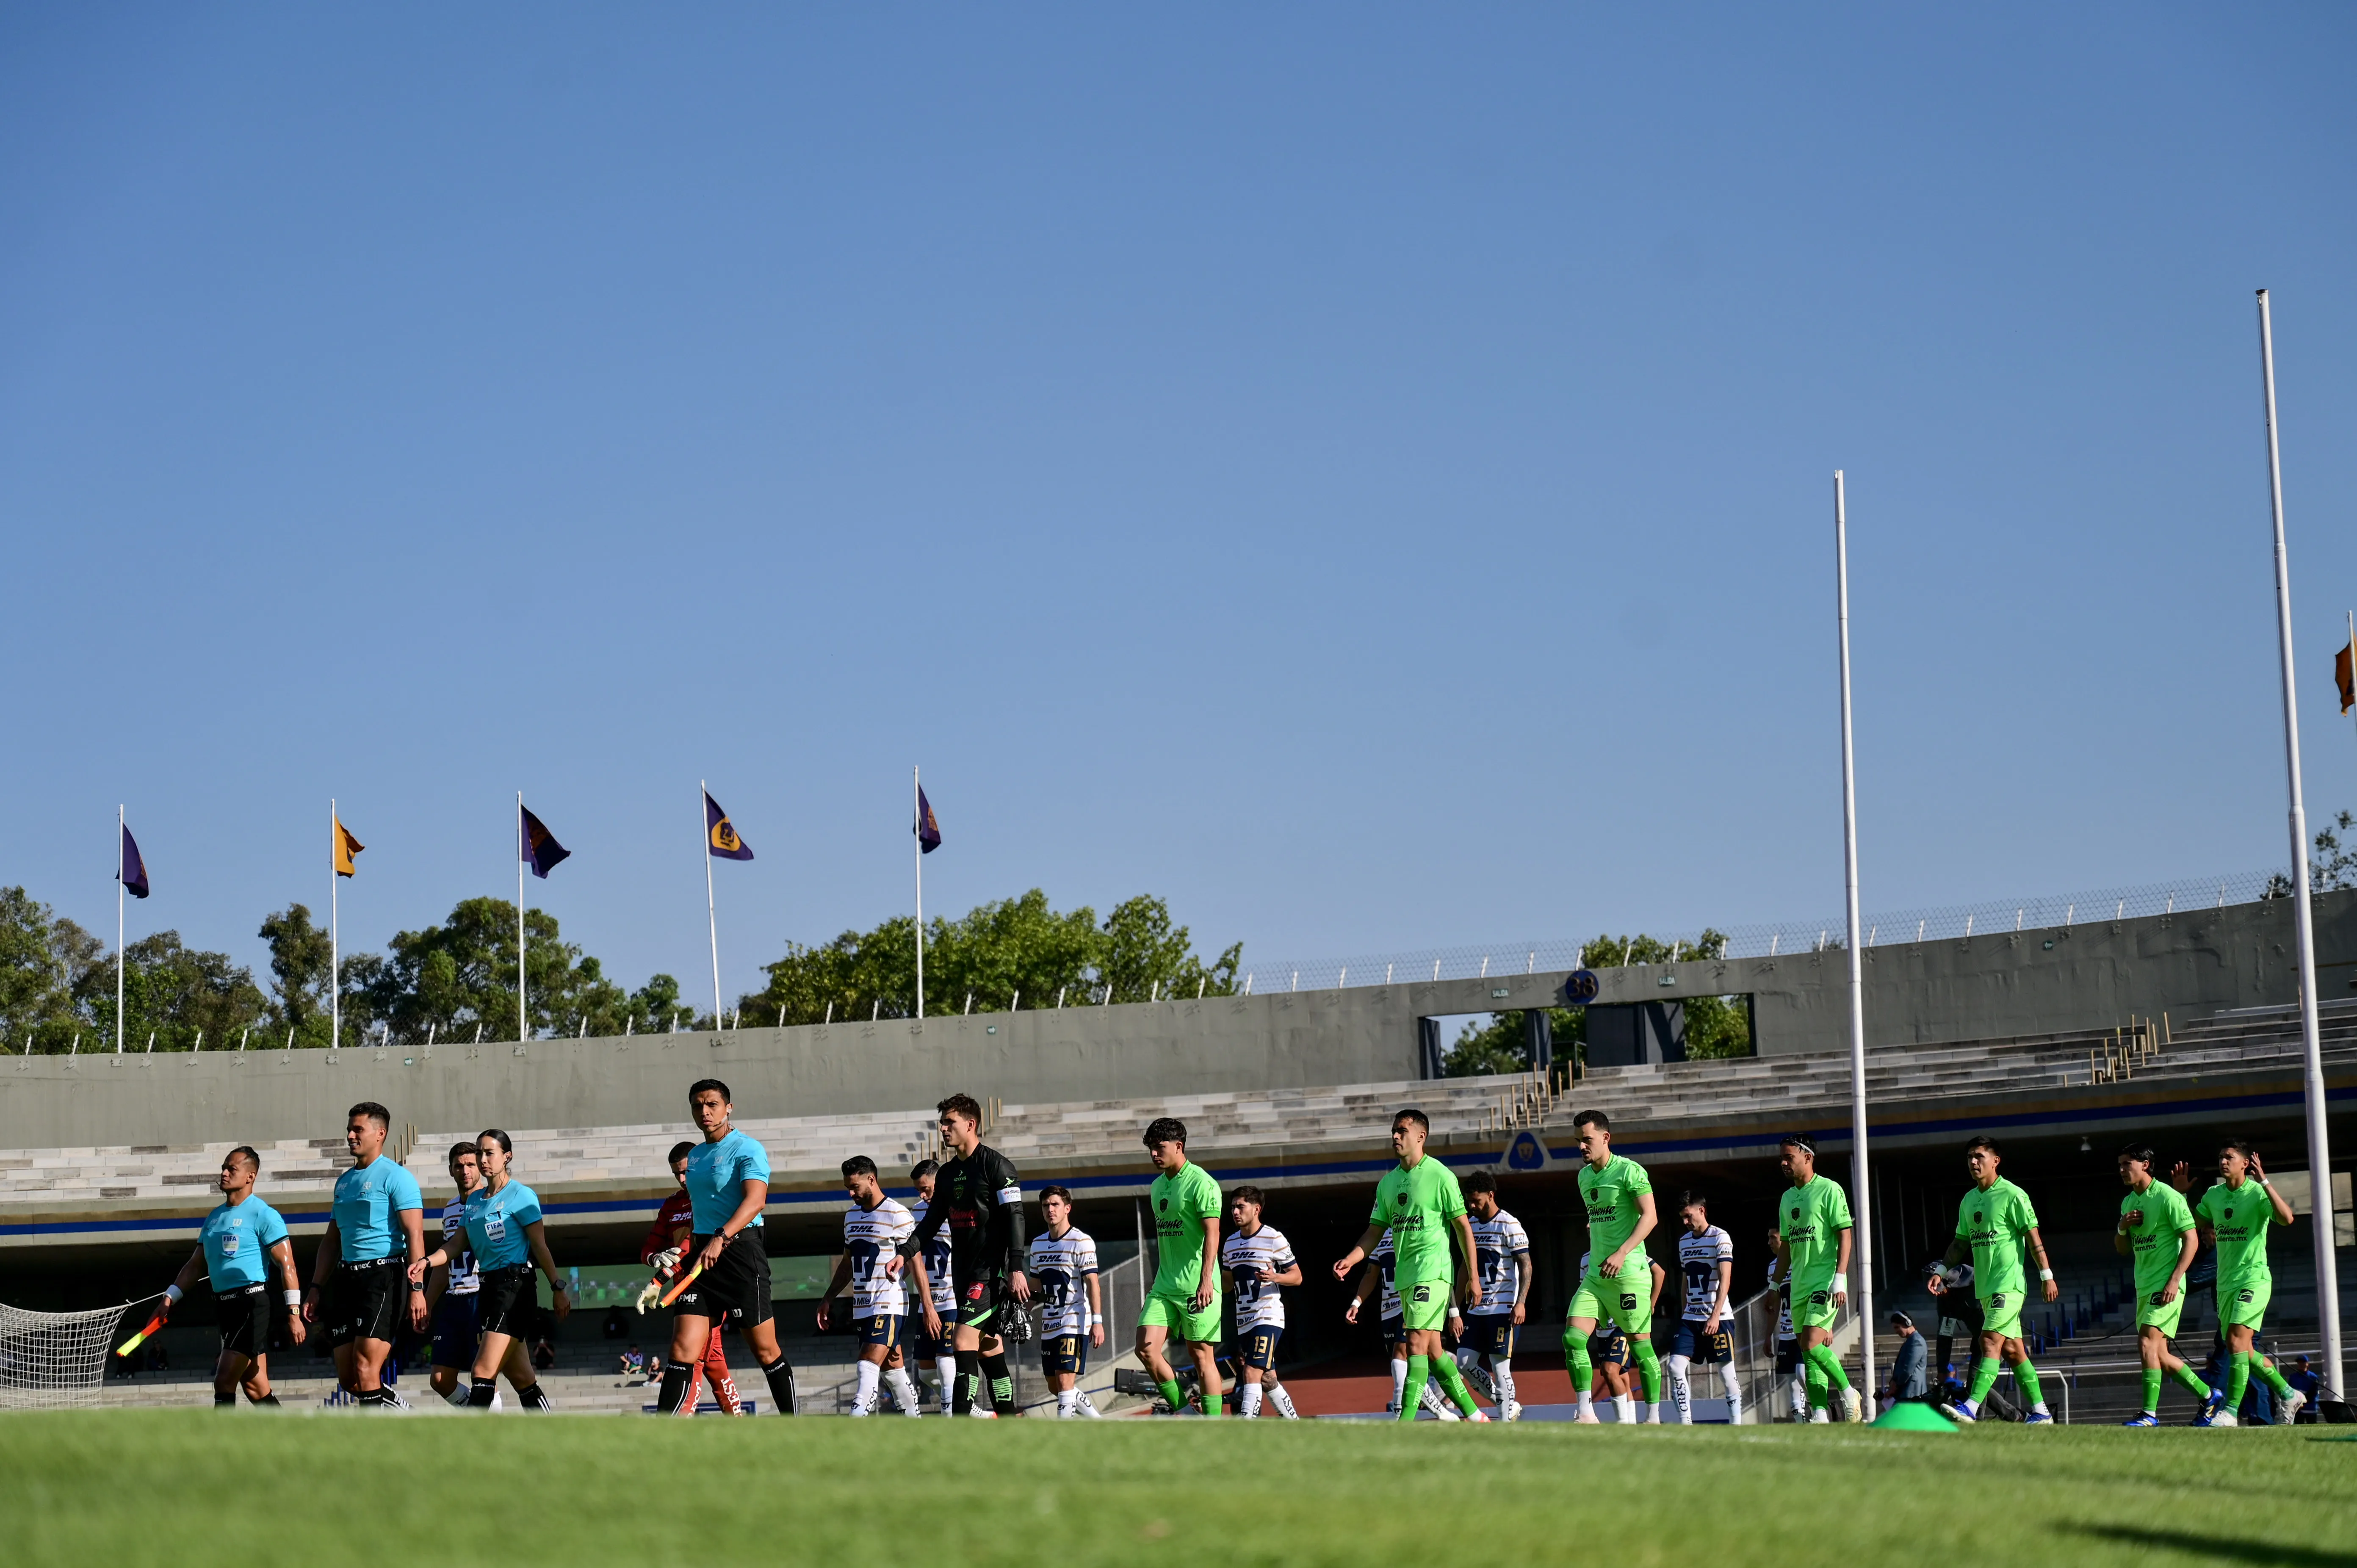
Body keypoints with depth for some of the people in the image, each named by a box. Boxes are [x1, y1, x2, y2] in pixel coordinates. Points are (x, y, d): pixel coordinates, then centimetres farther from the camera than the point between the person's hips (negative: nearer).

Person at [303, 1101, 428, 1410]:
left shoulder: (395, 1176, -5)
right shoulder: (344, 1182, 19)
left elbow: (414, 1235, -13)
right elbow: (331, 1240, 24)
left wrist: (417, 1289, -21)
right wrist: (316, 1288, 16)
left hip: (384, 1277, -8)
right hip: (348, 1278, 8)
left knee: (365, 1368, -16)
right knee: (348, 1379, 5)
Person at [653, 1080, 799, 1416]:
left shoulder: (747, 1148, -7)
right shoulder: (694, 1155, 17)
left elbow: (755, 1200, -22)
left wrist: (721, 1238, -35)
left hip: (740, 1250, -6)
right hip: (702, 1257, 6)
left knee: (765, 1351, 2)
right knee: (683, 1349, -6)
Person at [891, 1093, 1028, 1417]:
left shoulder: (996, 1165, -8)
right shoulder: (947, 1174, 16)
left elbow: (1014, 1217, -13)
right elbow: (932, 1221, 19)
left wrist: (1016, 1269, -21)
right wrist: (904, 1253, 4)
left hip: (992, 1269, -8)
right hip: (963, 1271, 8)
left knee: (963, 1339, -19)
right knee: (988, 1347, 9)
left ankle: (962, 1419, -22)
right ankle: (1008, 1418, 14)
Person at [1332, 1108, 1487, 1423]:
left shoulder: (1440, 1176, -6)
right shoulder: (1388, 1182, 13)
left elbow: (1463, 1226, -5)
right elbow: (1376, 1230, 16)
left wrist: (1473, 1276, -8)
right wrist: (1350, 1260, 1)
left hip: (1433, 1270, -8)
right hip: (1405, 1275, 8)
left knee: (1417, 1343, -16)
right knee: (1432, 1349, 11)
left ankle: (1405, 1423, -20)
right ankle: (1473, 1414, 21)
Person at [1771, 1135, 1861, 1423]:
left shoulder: (1829, 1190, -6)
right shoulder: (1787, 1198, 16)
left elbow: (1844, 1234, -10)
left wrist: (1840, 1278, -18)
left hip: (1825, 1280, -8)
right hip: (1800, 1285, 8)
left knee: (1812, 1344, -19)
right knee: (1809, 1353, 4)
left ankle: (1849, 1394, -3)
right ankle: (1820, 1416, 4)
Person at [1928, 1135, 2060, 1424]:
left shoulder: (2012, 1195, -8)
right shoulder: (1969, 1200, 13)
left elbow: (2033, 1237, -8)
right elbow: (1961, 1242, 21)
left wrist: (2047, 1276, -11)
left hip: (2009, 1283, -8)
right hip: (1985, 1286, 8)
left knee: (1991, 1341, -16)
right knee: (2012, 1349, 9)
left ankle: (1970, 1408, -25)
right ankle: (2040, 1411, 15)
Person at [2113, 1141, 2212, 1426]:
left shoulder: (2168, 1197, -10)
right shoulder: (2128, 1202, 15)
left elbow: (2192, 1240, -13)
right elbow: (2122, 1249, 21)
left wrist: (2174, 1280, -20)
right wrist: (2122, 1227, -1)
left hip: (2166, 1285, -9)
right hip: (2144, 1286, 9)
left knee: (2147, 1341, -19)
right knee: (2159, 1355, 9)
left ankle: (2149, 1413, -20)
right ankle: (2208, 1396, 24)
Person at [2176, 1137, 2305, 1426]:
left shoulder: (2257, 1193, -10)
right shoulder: (2213, 1195, 9)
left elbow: (2286, 1218, -27)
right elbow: (2194, 1224, 25)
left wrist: (2264, 1182, -32)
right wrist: (2181, 1193, 11)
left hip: (2253, 1277, -7)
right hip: (2225, 1281, 7)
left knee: (2236, 1341, -19)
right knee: (2243, 1351, 12)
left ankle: (2230, 1411, -18)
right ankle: (2288, 1394, 30)